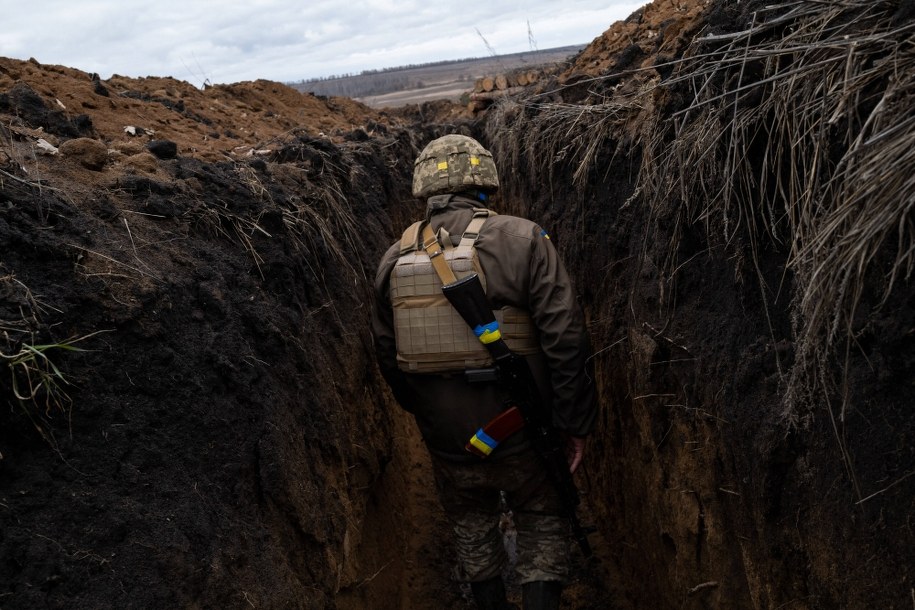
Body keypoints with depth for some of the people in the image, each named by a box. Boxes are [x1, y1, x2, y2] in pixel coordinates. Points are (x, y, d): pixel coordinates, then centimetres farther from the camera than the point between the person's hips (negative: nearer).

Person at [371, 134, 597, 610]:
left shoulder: (394, 259, -1)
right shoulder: (521, 240, -14)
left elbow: (388, 356, 9)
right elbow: (565, 340, -17)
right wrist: (575, 423, -7)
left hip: (446, 441, 4)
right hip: (520, 435, -3)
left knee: (472, 530, 24)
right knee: (542, 526, 18)